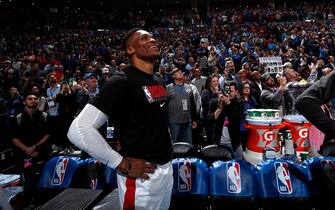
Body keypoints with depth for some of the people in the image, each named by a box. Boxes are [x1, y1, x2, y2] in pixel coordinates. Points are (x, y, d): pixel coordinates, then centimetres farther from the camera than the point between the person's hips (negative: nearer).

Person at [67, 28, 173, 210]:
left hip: (167, 168, 8)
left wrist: (167, 146, 13)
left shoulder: (159, 81, 10)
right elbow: (79, 130, -25)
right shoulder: (121, 82, -17)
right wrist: (122, 164, -21)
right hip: (142, 176, -8)